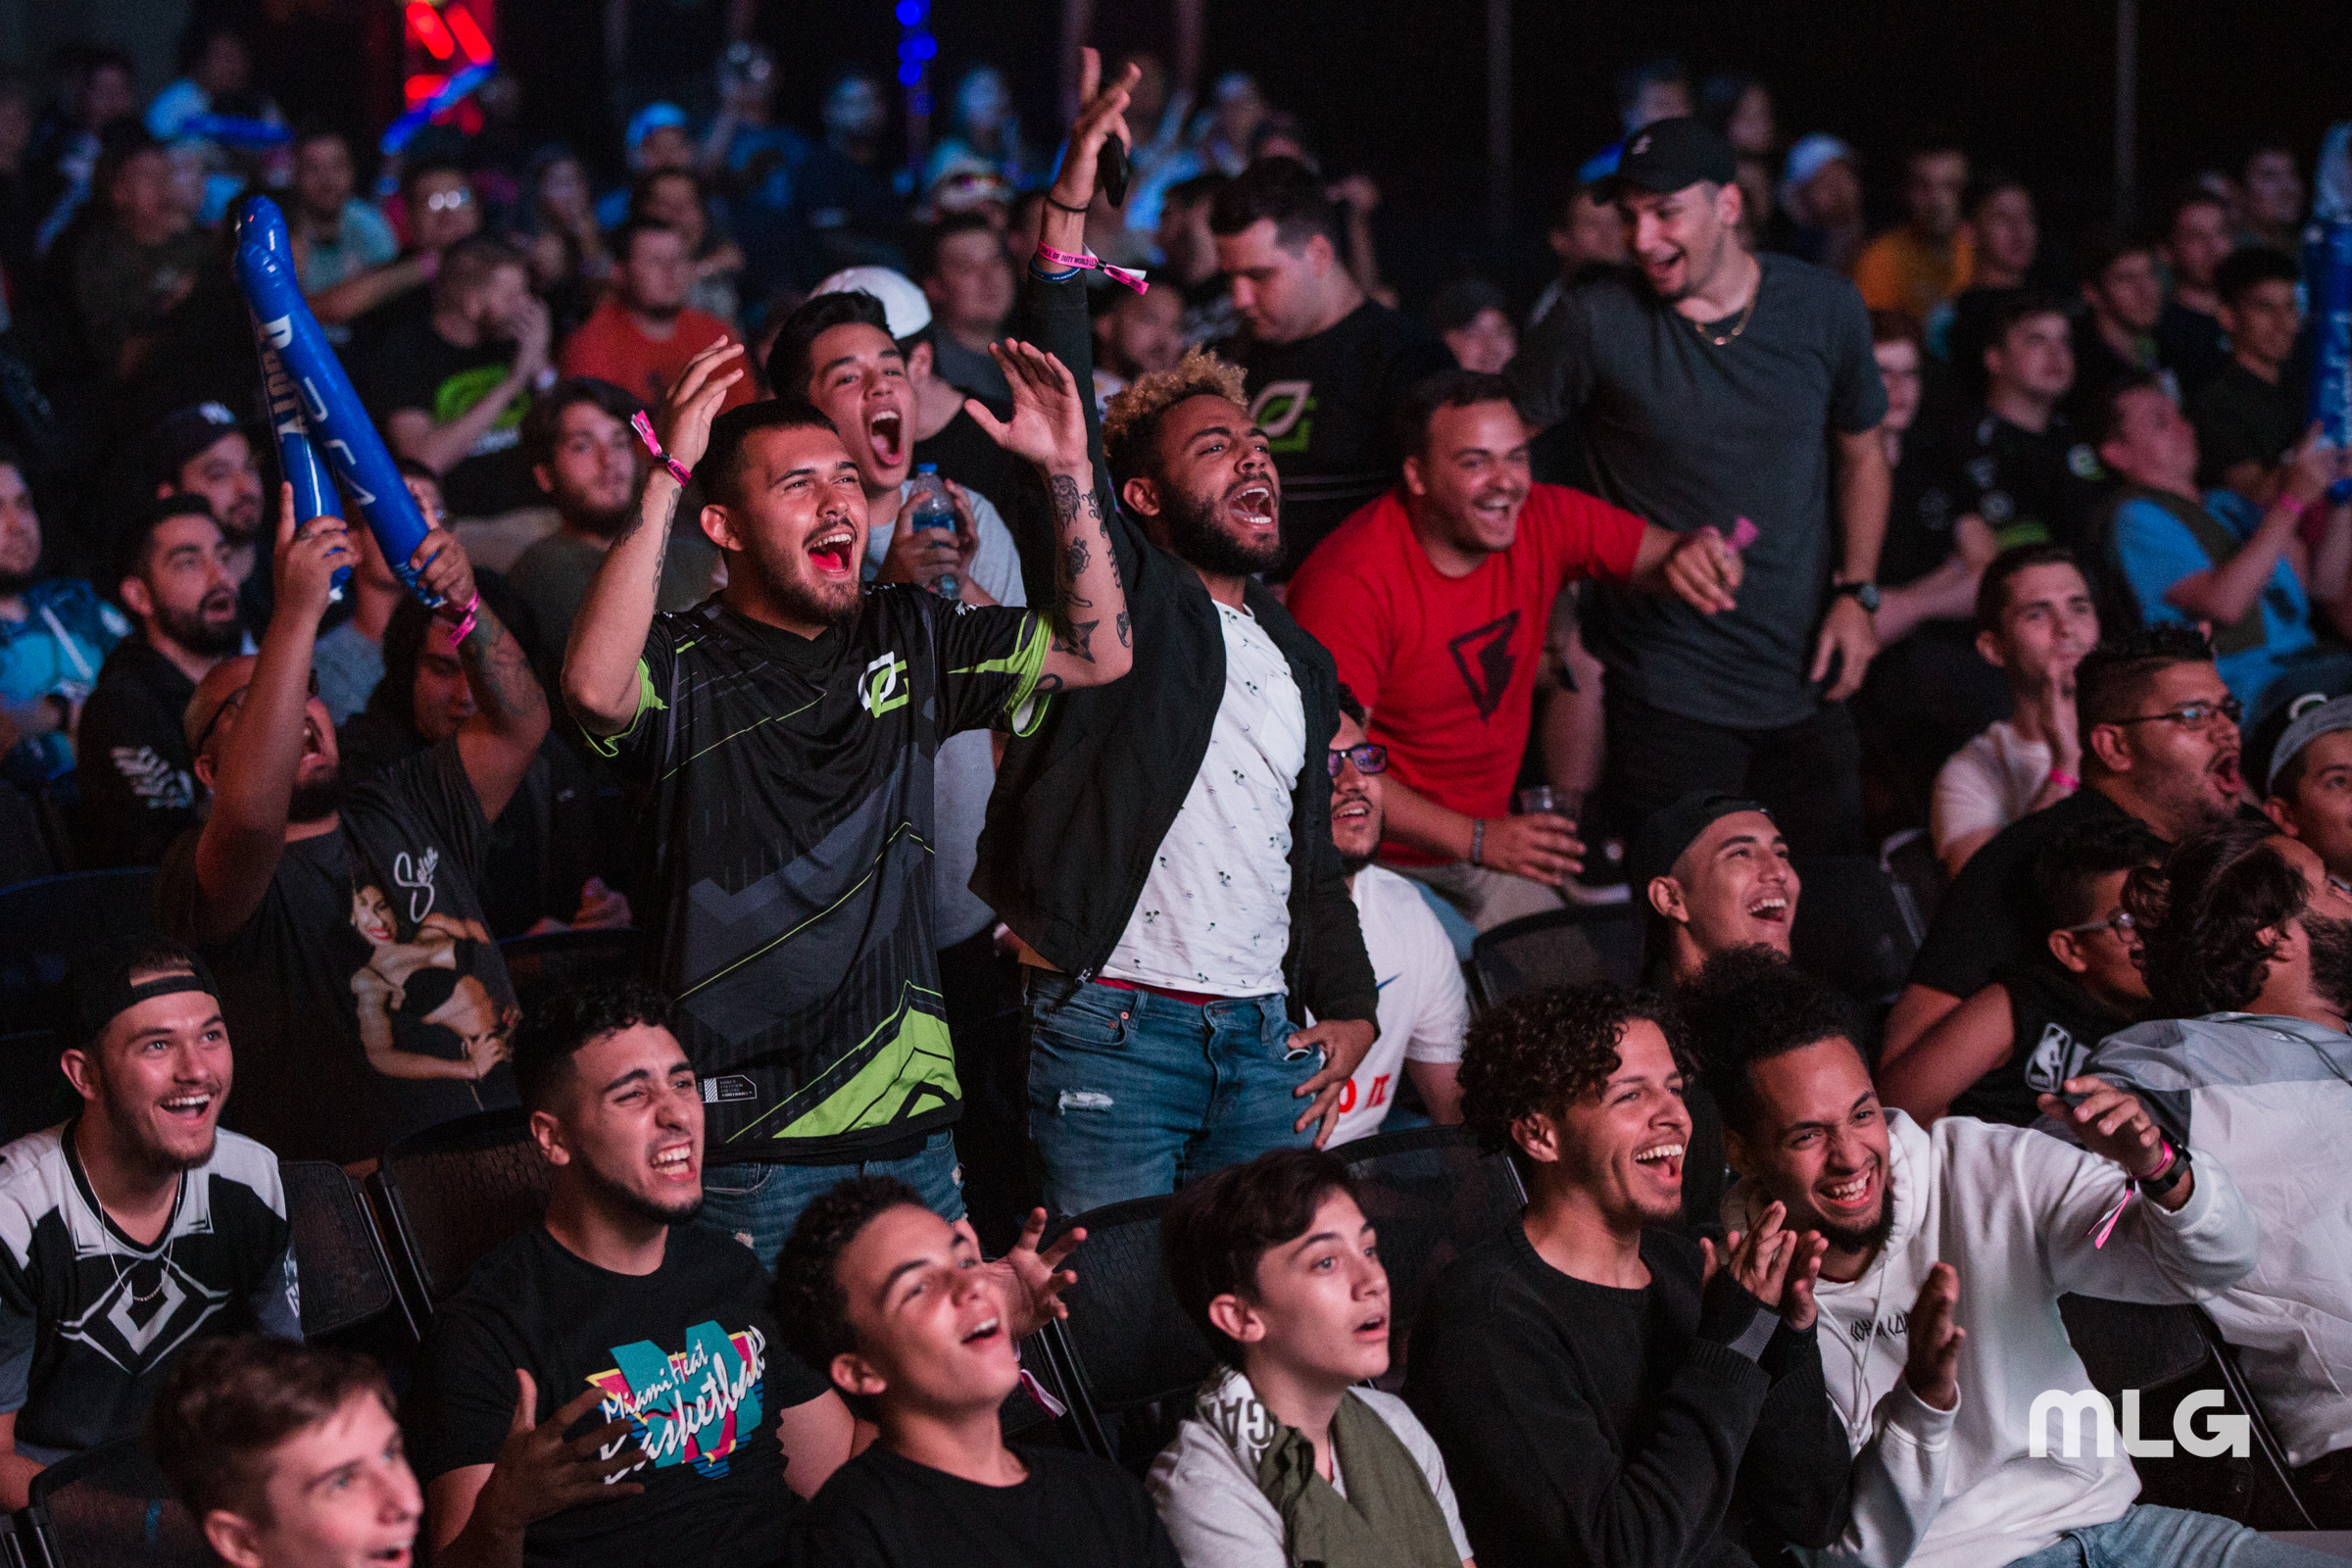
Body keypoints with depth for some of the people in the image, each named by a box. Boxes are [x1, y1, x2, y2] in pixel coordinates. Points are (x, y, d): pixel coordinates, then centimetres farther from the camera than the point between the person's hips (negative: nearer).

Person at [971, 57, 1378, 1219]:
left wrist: (1348, 1006, 14)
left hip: (1262, 1043, 6)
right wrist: (1069, 216, -20)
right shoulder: (1120, 596, 2)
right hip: (1114, 1029, -6)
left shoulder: (1303, 663, 22)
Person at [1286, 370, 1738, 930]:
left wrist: (1697, 552, -30)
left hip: (1489, 841, 6)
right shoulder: (1351, 579, -22)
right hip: (1384, 860, -6)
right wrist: (1474, 839, -25)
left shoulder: (1542, 521, -4)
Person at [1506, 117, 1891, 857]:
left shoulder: (1824, 308, 1)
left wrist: (1855, 593, 4)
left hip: (1804, 684, 3)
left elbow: (1862, 454, 15)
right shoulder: (1595, 323, -9)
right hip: (1667, 696, -3)